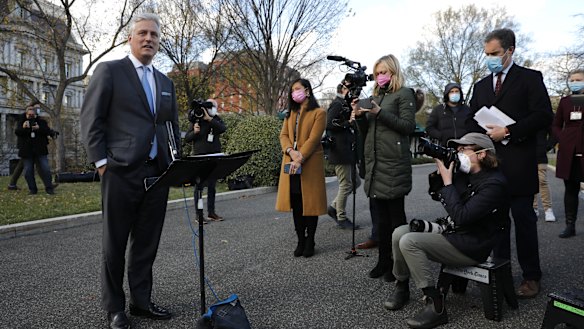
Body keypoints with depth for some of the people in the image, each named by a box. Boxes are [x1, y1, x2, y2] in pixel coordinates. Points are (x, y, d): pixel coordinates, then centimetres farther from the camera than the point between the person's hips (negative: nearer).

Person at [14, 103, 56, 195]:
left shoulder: (41, 121, 9)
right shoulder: (21, 122, 9)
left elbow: (48, 131, -3)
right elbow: (17, 132, -7)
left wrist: (39, 128, -21)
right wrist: (23, 128, -28)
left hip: (40, 150, -1)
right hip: (27, 151, 1)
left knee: (45, 169, -4)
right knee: (28, 171, 2)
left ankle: (49, 188, 1)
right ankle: (32, 189, 10)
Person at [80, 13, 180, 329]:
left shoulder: (165, 82, 17)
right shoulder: (109, 70, 1)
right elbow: (90, 119, -4)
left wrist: (174, 160, 9)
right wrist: (101, 162, -9)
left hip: (158, 172, 5)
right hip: (122, 172, -5)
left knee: (147, 243, 11)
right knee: (115, 243, 6)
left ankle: (141, 300, 25)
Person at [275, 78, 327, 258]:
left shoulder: (319, 113, -2)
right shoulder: (290, 113, 18)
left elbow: (313, 139, -12)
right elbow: (283, 135, 7)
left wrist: (300, 158, -22)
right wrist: (291, 151, -13)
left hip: (310, 164, -5)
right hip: (291, 163, 6)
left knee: (309, 203, 2)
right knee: (296, 204, 7)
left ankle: (310, 242, 12)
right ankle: (300, 241, 16)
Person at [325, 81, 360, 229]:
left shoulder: (344, 104, 19)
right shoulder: (337, 104, -11)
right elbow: (329, 124, -22)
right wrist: (348, 123, -19)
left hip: (348, 152, 10)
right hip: (340, 152, -10)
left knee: (354, 182, 14)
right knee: (346, 184, -3)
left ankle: (334, 207, 22)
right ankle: (341, 218, 9)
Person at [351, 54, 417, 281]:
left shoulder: (404, 94, 1)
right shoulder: (376, 96, 20)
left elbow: (409, 126, -10)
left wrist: (381, 113, -16)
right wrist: (359, 116, 2)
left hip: (394, 163, -6)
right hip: (374, 162, 6)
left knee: (396, 213, 0)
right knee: (379, 214, 8)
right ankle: (383, 260, 17)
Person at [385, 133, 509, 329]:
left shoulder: (494, 184, -20)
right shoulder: (465, 174, 7)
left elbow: (461, 216, -26)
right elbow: (436, 195, 15)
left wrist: (447, 181, -20)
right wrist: (441, 171, -1)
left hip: (472, 247, -9)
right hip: (453, 233, 9)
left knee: (409, 242, -23)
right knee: (400, 232, -4)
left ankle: (435, 305, -17)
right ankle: (401, 288, 13)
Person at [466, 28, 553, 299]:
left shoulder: (530, 79, 1)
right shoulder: (481, 86, 17)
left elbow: (543, 116, -8)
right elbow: (472, 122, 16)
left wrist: (508, 132, -15)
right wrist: (485, 134, -3)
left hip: (518, 165, -4)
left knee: (524, 220, 2)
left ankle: (531, 277, 13)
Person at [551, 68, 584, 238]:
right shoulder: (564, 101, 12)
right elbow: (555, 125, 14)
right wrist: (562, 139, -2)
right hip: (568, 152, 2)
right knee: (570, 189, 6)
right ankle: (570, 225, 11)